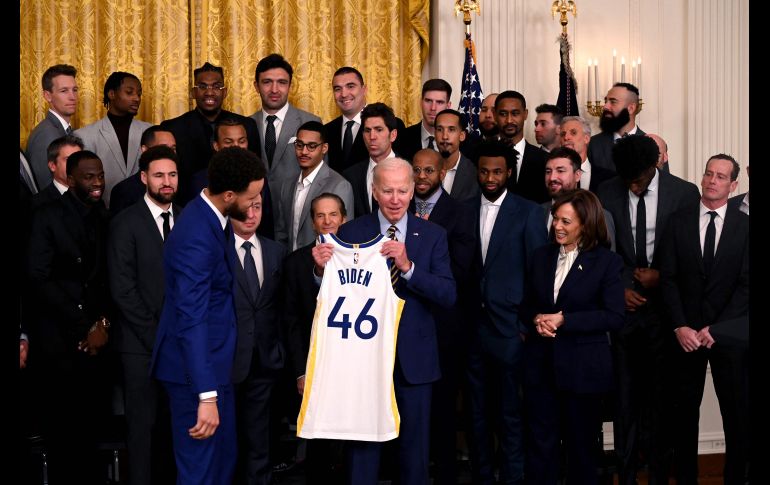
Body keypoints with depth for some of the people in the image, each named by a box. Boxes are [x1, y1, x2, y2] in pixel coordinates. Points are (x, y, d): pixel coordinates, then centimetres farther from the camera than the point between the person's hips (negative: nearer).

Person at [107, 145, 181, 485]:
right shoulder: (126, 224, -4)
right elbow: (123, 290, -9)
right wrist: (156, 336, -11)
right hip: (141, 343, -3)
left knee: (174, 422, 6)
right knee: (143, 423, 2)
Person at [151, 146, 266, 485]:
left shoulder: (212, 217, 4)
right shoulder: (196, 238, -25)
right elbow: (191, 321, -30)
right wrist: (207, 396, -33)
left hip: (213, 360, 10)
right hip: (196, 368, -10)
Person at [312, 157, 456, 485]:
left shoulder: (433, 235, 0)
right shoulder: (350, 233, -2)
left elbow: (448, 296, -10)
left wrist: (408, 267, -22)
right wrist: (323, 269, -23)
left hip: (414, 357, 1)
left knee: (415, 445, 14)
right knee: (362, 444, 10)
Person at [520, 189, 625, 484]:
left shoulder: (607, 262, -5)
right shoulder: (540, 257, 9)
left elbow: (614, 317, -11)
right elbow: (526, 305, 15)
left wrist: (564, 320, -18)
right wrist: (536, 320, -9)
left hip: (583, 368, -3)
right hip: (540, 364, 3)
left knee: (580, 445, 10)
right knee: (539, 444, 5)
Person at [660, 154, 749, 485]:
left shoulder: (744, 226, 0)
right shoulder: (678, 222, 3)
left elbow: (746, 284, -5)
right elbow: (668, 278, 0)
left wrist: (717, 328, -12)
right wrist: (680, 326, -10)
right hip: (686, 333, 1)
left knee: (737, 414, 4)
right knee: (684, 412, 8)